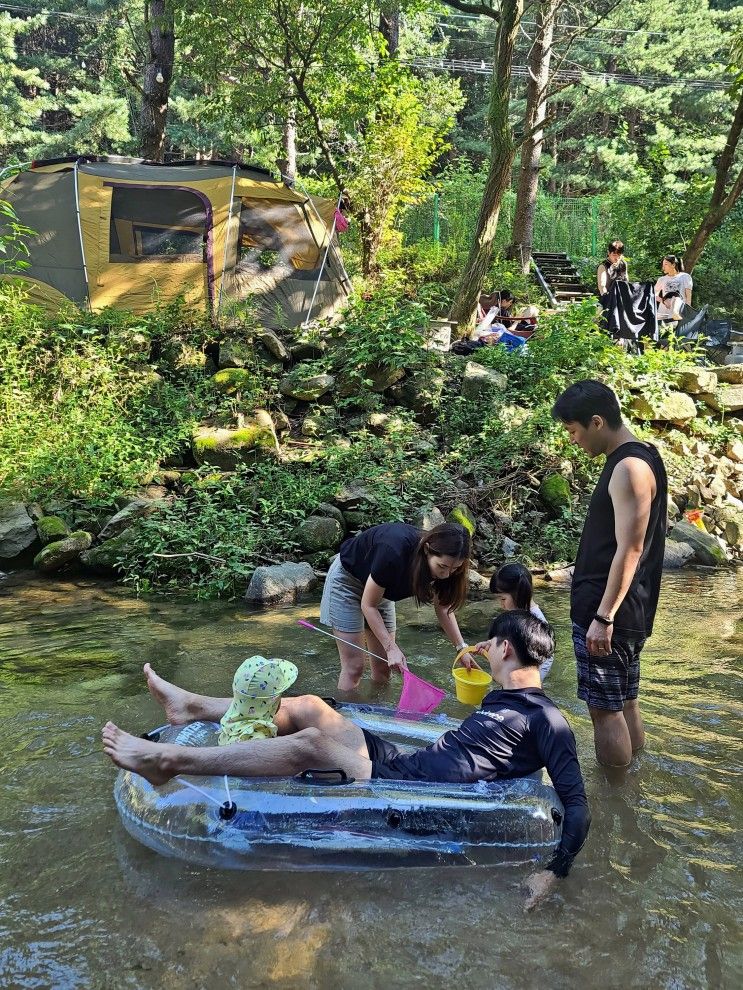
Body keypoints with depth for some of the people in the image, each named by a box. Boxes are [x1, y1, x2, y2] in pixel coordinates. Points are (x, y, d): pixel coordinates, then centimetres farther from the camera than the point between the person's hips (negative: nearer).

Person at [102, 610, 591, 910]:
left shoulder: (547, 720, -9)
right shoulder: (505, 694, 18)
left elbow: (577, 806, -17)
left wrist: (554, 872, -29)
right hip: (406, 763, 9)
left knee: (309, 742, -23)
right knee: (308, 707, 1)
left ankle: (170, 759, -22)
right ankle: (193, 707, 16)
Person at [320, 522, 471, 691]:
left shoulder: (439, 562, -22)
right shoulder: (394, 552, -40)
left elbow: (443, 608, -3)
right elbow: (368, 605, -26)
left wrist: (461, 647, -11)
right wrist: (391, 648, -28)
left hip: (380, 587, 6)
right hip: (347, 580, -6)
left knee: (384, 667, 4)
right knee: (354, 667, -9)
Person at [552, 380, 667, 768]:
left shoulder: (629, 467, -18)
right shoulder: (639, 458, 13)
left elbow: (629, 550, -22)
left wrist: (603, 617, -21)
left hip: (607, 610, -10)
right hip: (626, 612, 10)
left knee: (604, 708, -2)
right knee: (625, 705, 15)